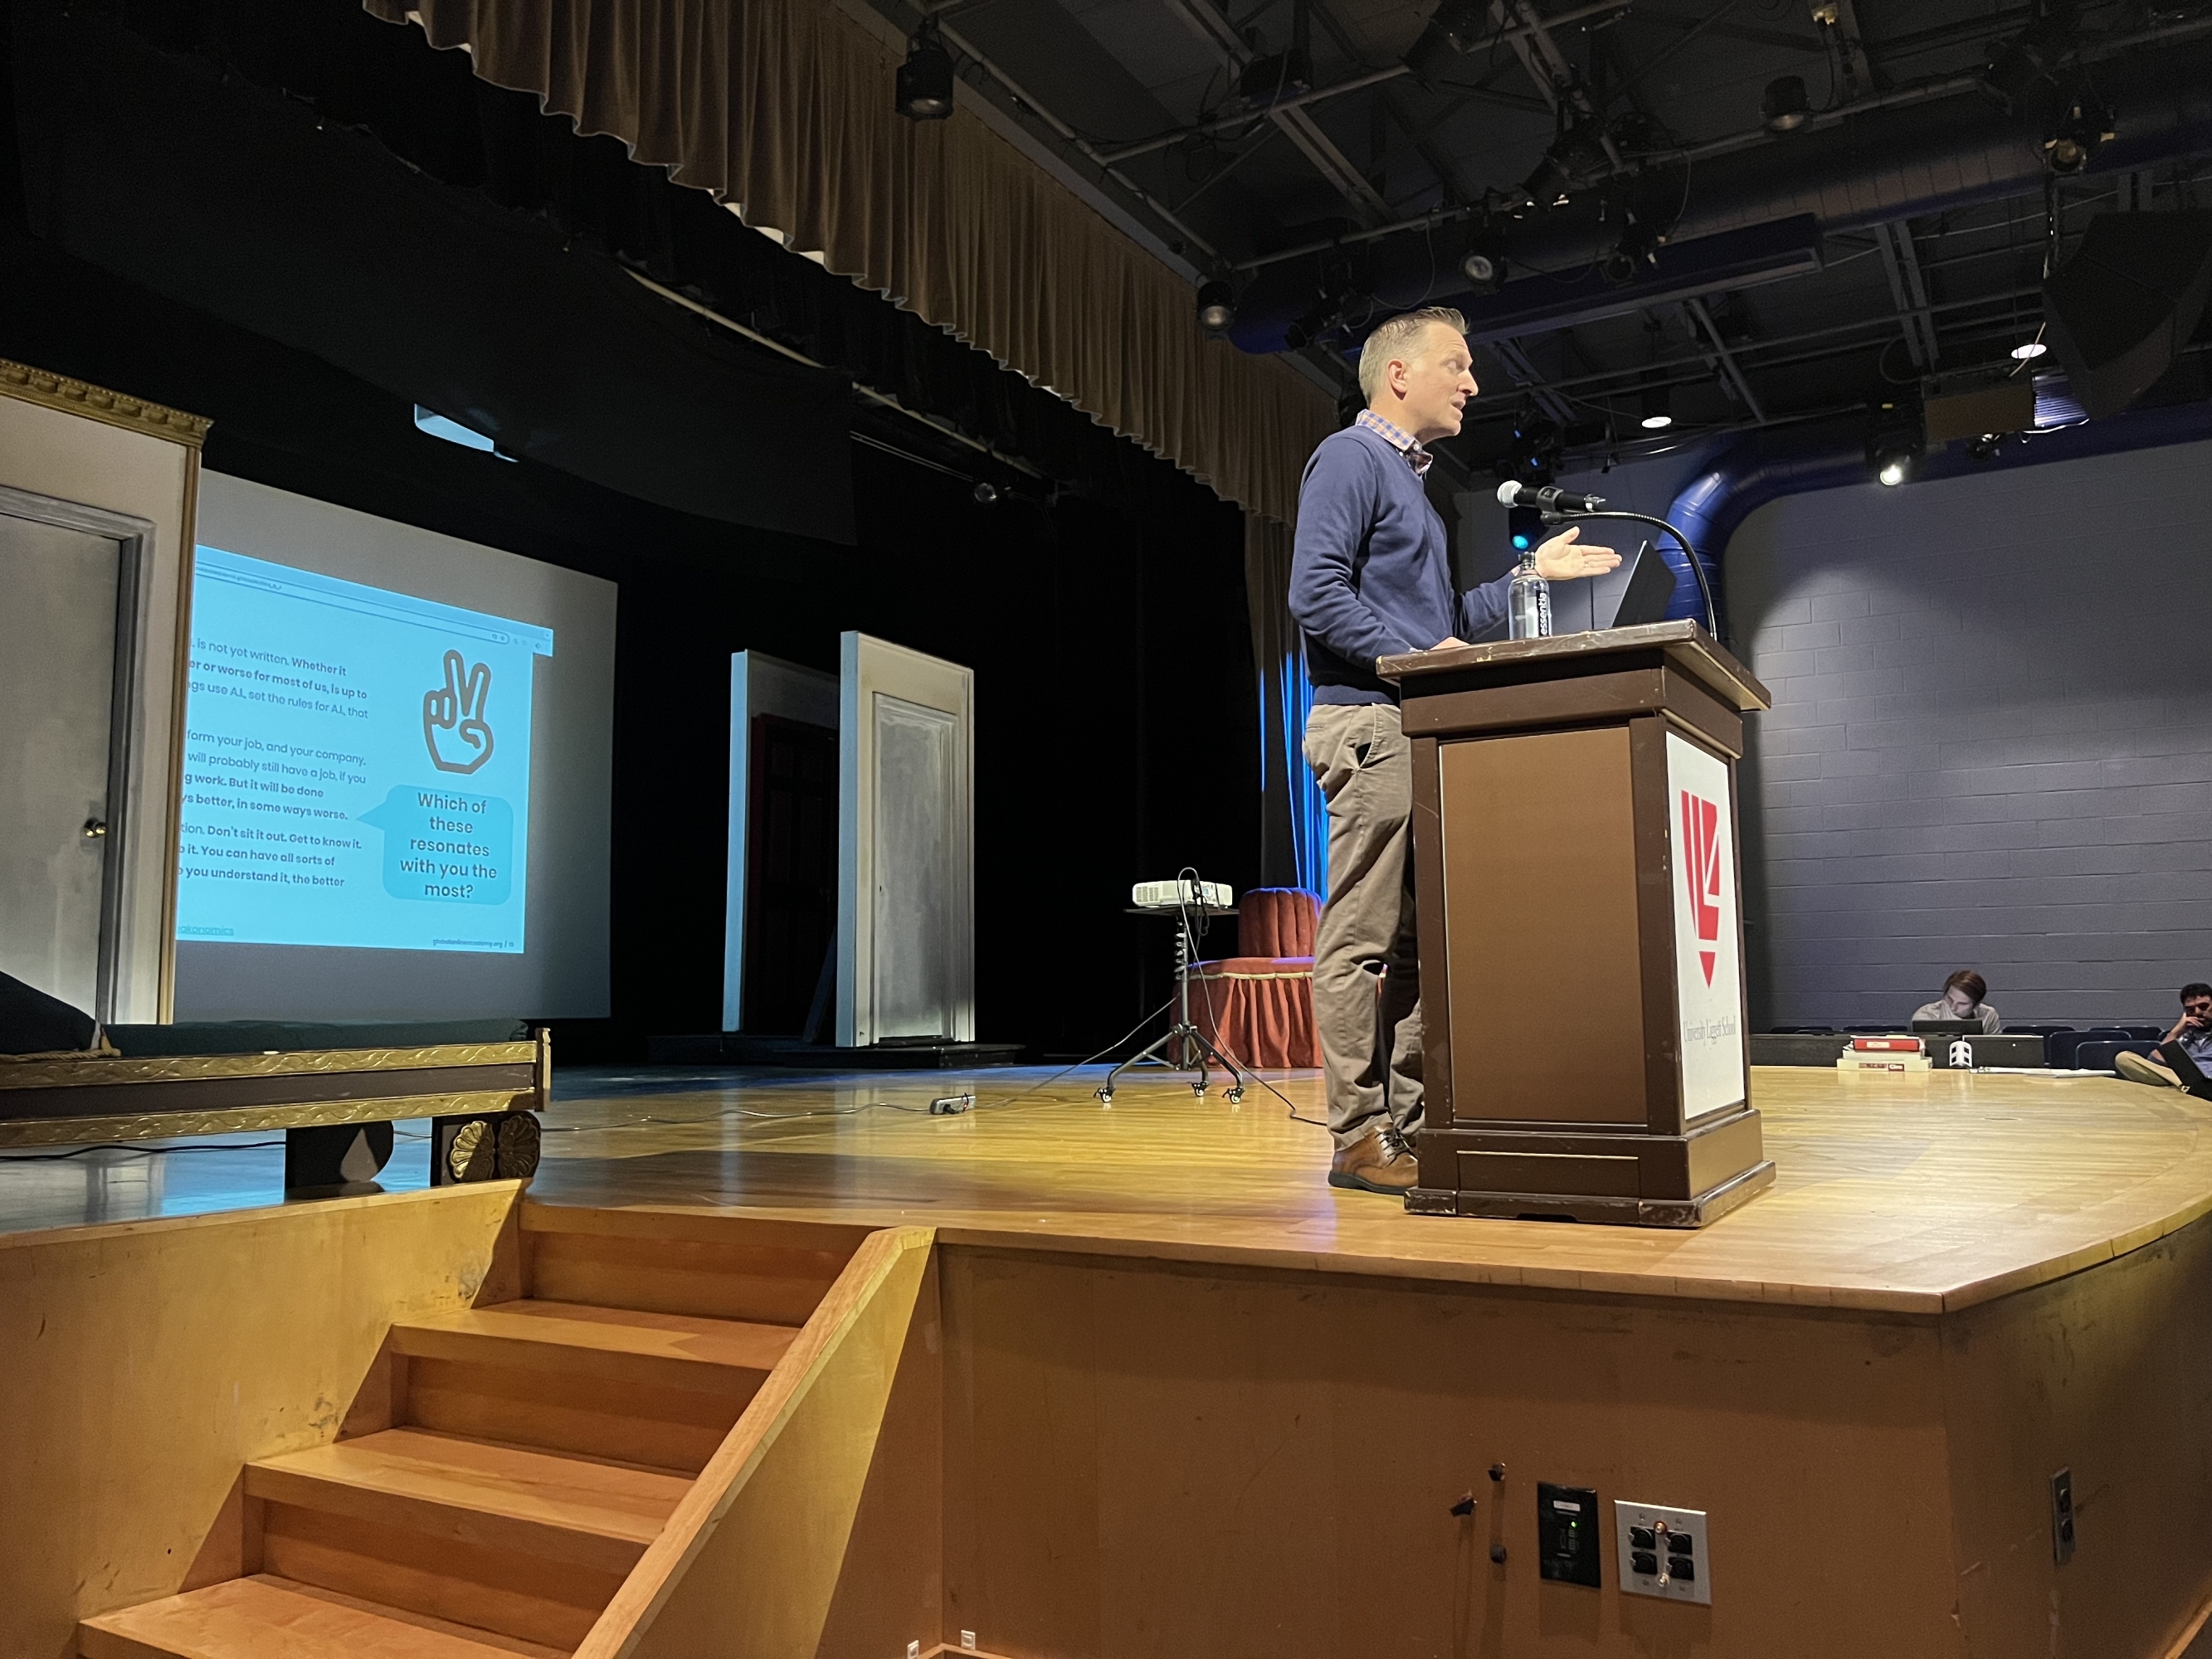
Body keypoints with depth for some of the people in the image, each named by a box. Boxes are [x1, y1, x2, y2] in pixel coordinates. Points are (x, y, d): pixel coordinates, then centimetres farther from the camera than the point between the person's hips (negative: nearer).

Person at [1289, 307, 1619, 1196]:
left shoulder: (1409, 478, 27)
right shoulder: (1350, 457, -3)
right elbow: (1316, 594, -16)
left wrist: (1531, 573, 24)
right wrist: (1421, 656, -17)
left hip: (1422, 731, 10)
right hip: (1370, 722, -10)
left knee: (1417, 943, 9)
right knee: (1361, 939, -8)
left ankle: (1411, 1125, 14)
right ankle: (1359, 1137, -5)